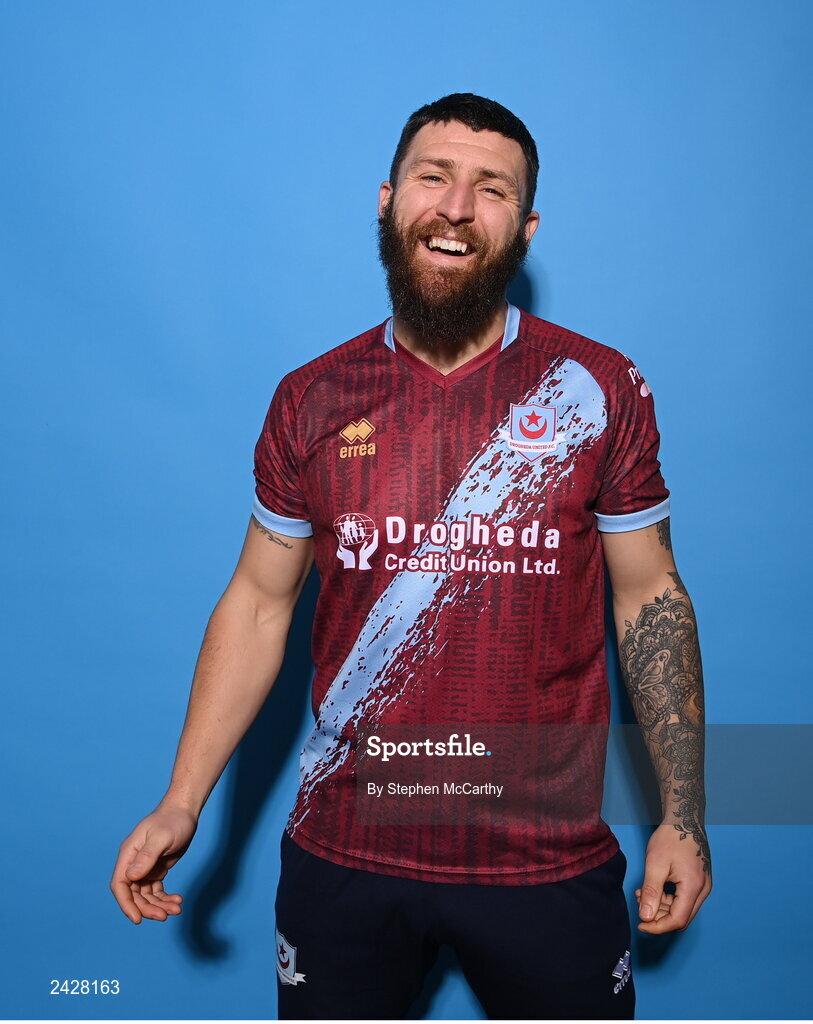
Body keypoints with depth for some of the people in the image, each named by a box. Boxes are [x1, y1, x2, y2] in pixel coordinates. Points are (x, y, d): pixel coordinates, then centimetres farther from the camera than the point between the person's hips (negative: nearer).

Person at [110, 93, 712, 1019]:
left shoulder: (599, 391, -4)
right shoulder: (311, 400, -2)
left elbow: (650, 596, 1)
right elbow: (258, 605, 4)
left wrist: (683, 814, -1)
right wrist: (181, 805, 1)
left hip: (548, 861, 0)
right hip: (346, 850, 1)